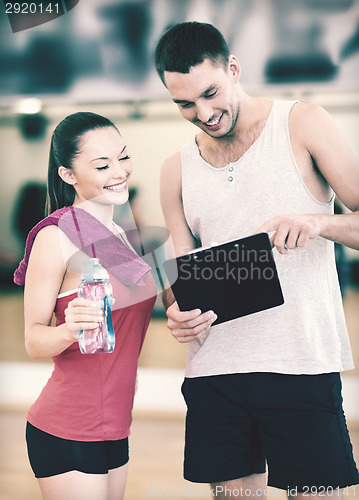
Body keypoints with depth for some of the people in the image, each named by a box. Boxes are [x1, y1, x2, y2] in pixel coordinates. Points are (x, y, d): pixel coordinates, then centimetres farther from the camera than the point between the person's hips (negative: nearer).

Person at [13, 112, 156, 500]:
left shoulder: (120, 233, 9)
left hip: (113, 429, 7)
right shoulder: (55, 237, -13)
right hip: (67, 434, -7)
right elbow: (33, 340, -12)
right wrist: (69, 330, -31)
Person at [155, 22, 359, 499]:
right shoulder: (177, 171, 14)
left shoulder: (303, 125, 2)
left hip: (302, 364, -3)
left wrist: (318, 223, -22)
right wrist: (179, 311, -9)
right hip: (212, 369, 4)